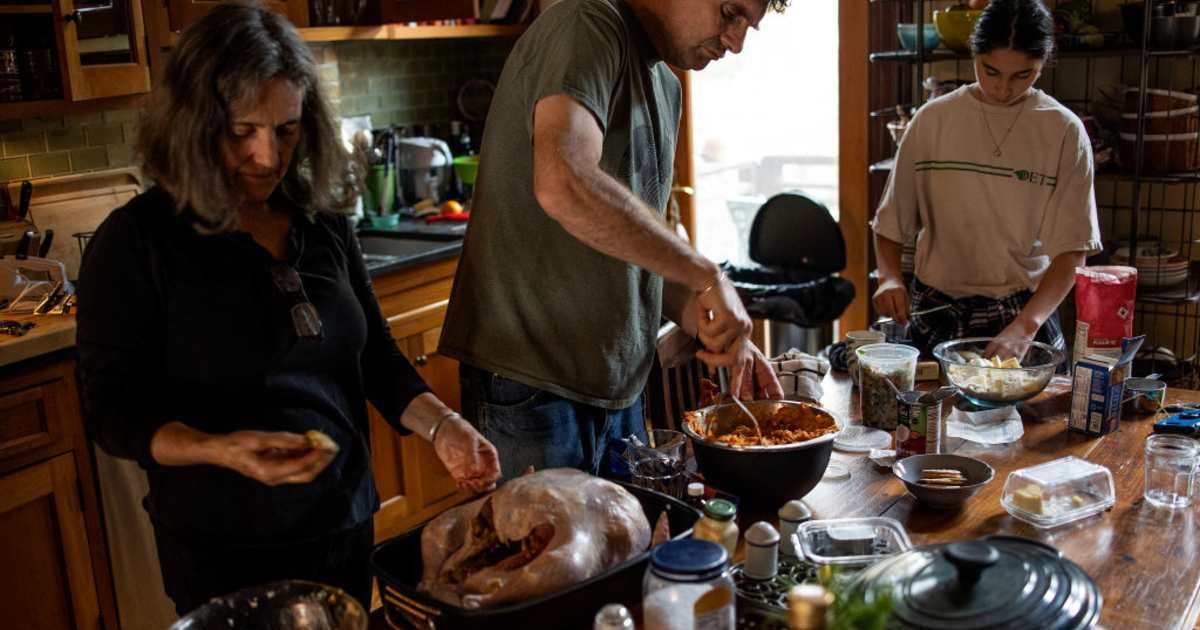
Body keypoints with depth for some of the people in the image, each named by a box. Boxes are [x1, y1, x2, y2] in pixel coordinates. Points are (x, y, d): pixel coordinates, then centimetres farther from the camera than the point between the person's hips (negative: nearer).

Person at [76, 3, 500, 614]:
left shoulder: (323, 221, 0)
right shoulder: (134, 241, -14)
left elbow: (374, 354, 6)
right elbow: (114, 411, -13)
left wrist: (439, 425, -11)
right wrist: (221, 450, -31)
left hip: (346, 523, 5)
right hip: (224, 553, -5)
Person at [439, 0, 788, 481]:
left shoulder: (665, 87, 14)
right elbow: (563, 184, -34)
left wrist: (722, 334, 4)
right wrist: (707, 277, -27)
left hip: (617, 386, 9)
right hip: (532, 387, -9)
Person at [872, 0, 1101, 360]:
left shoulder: (1064, 131, -8)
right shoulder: (932, 120, -4)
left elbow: (1071, 251, -12)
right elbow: (892, 223, 1)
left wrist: (1024, 326, -26)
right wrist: (889, 277, -18)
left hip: (1026, 316, -1)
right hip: (936, 314, 1)